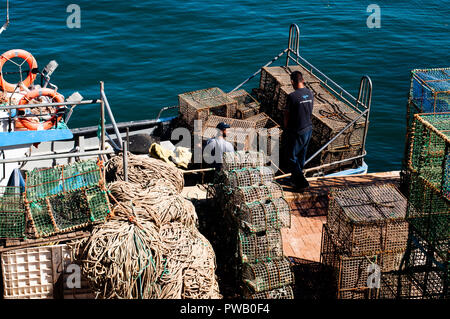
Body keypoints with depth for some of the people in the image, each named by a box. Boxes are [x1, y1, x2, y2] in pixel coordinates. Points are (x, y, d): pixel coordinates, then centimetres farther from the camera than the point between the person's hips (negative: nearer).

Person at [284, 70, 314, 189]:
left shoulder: (292, 96, -22)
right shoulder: (310, 93, -2)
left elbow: (287, 114, -11)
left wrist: (286, 126, 7)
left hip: (296, 131, -7)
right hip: (308, 129, 7)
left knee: (292, 157, 6)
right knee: (302, 154, 22)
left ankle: (301, 181, 0)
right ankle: (296, 176, 37)